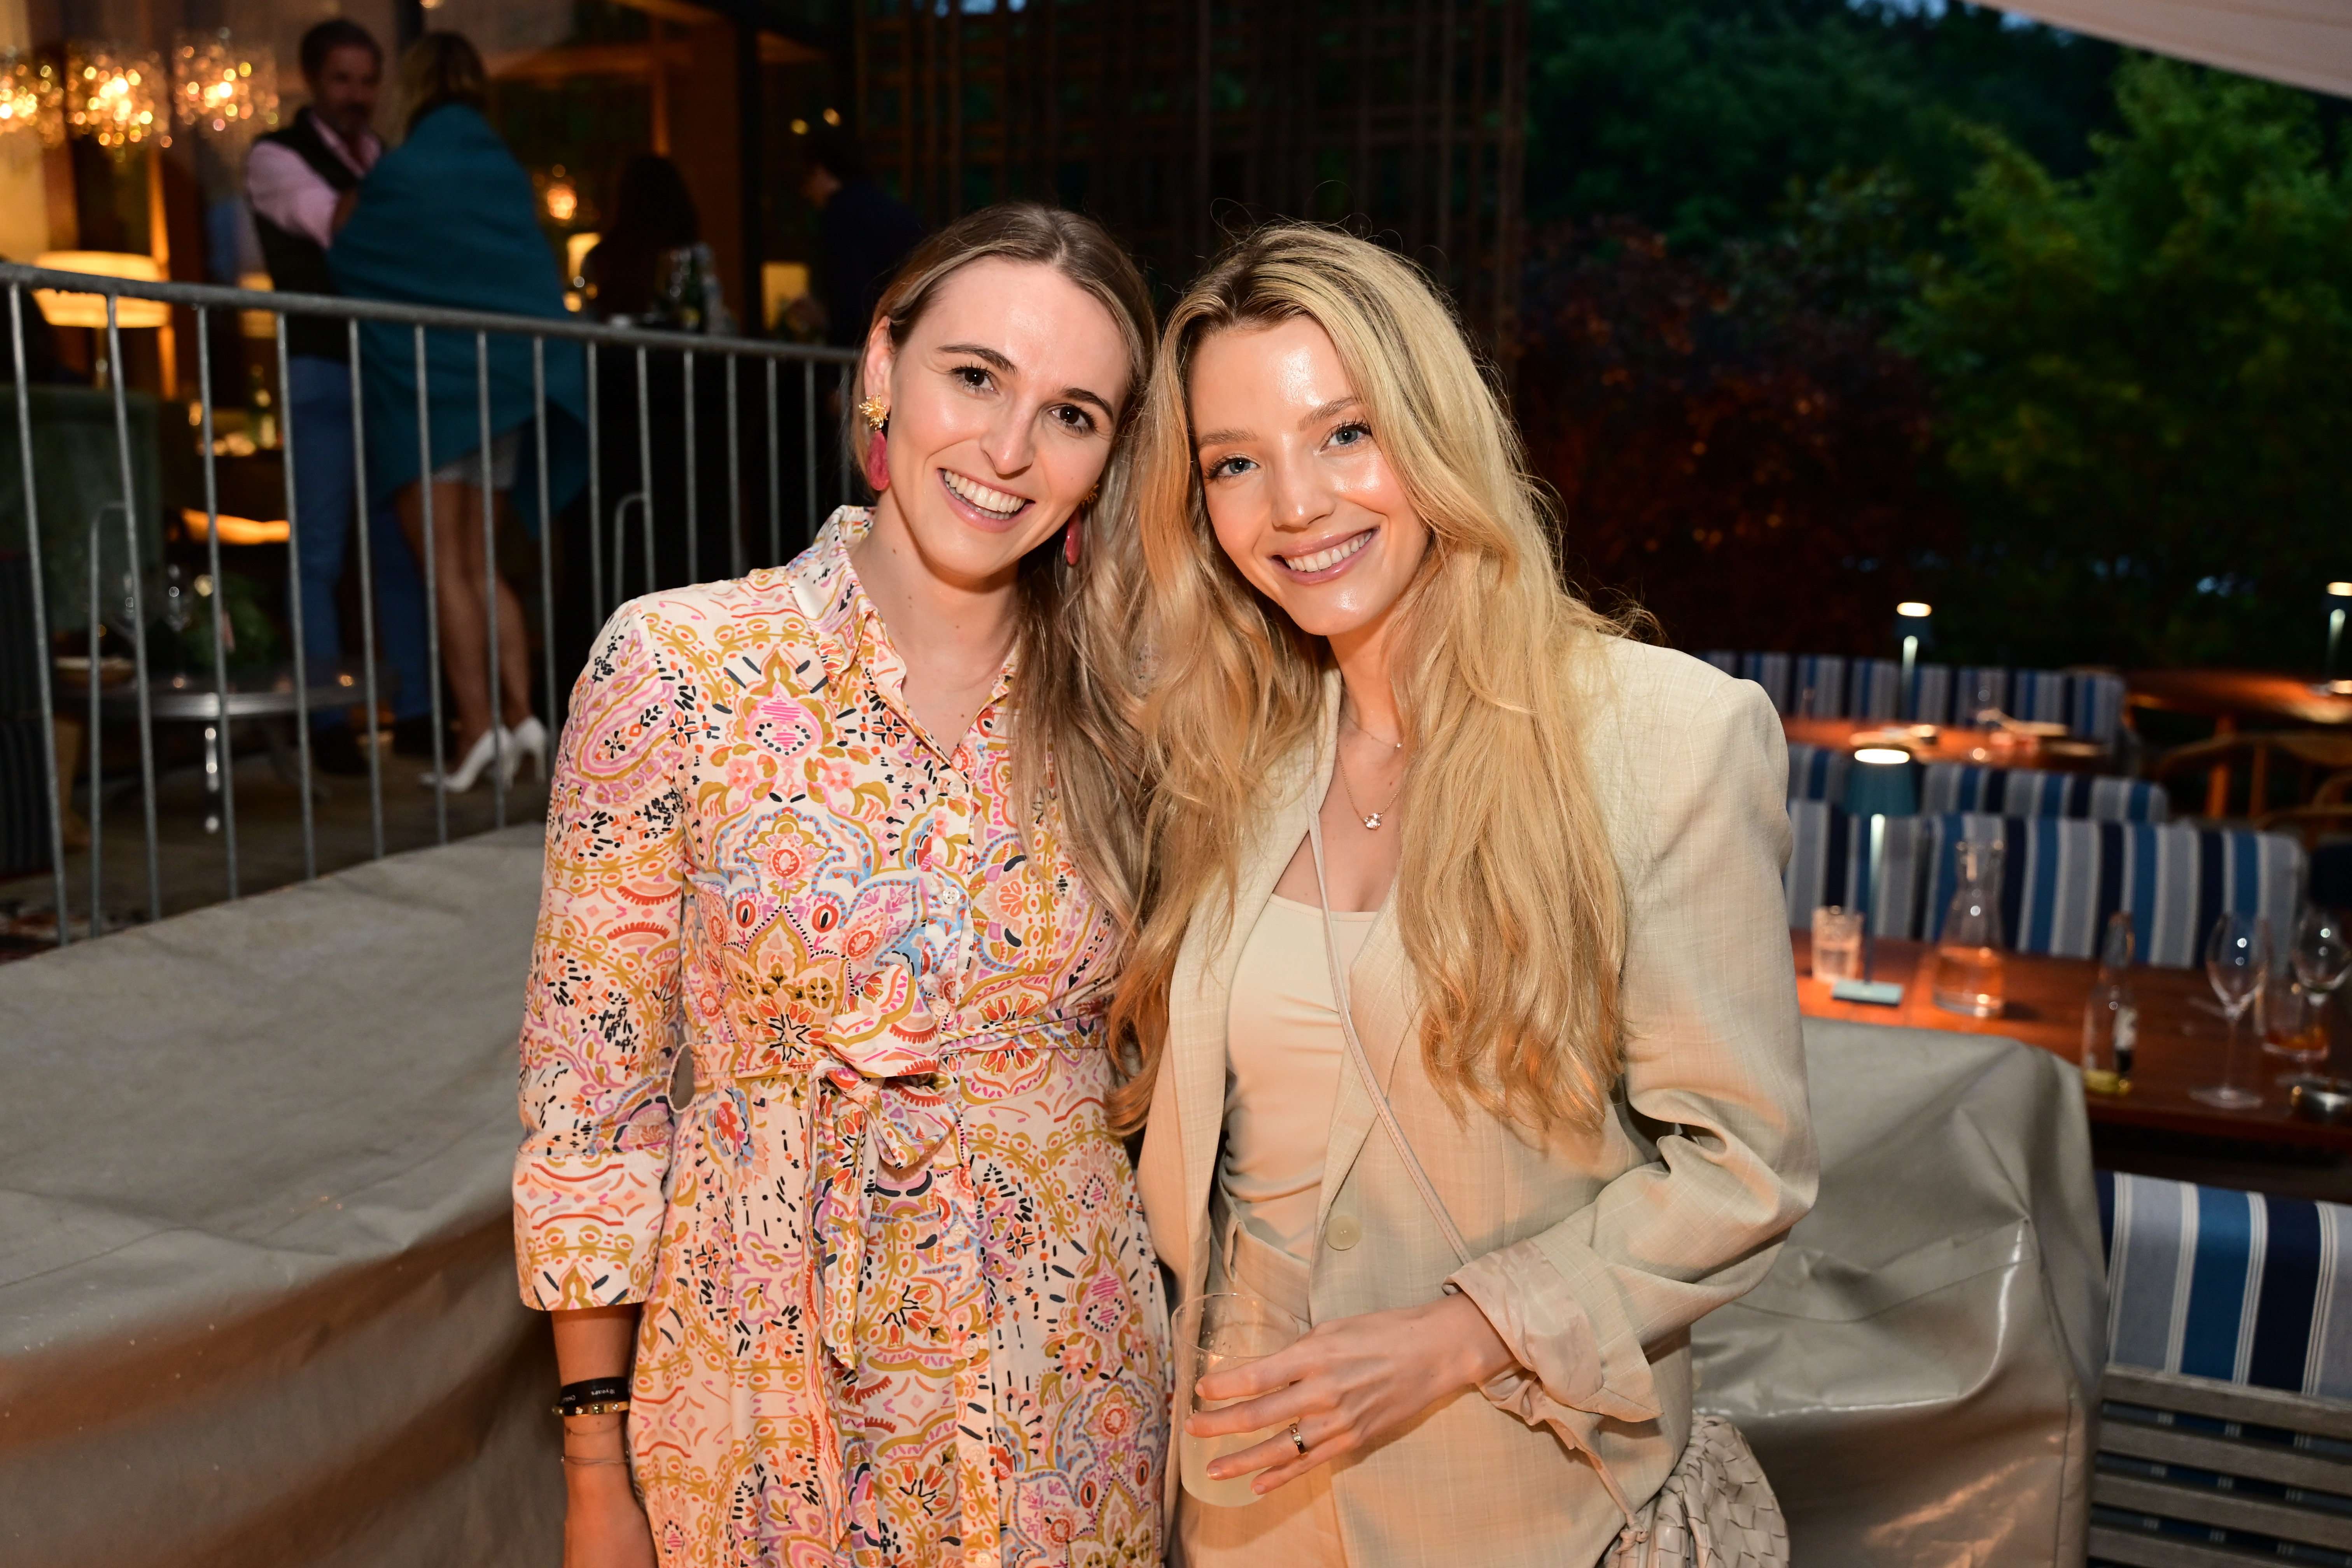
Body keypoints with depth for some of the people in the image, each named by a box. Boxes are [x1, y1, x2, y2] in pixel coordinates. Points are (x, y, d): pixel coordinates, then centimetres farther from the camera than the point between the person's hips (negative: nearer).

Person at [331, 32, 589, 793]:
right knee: (480, 565, 11)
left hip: (425, 381, -6)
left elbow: (345, 261, 4)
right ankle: (520, 716, 3)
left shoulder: (401, 173, -8)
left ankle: (478, 731, -6)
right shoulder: (507, 172, 9)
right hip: (503, 382, 6)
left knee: (448, 568, -3)